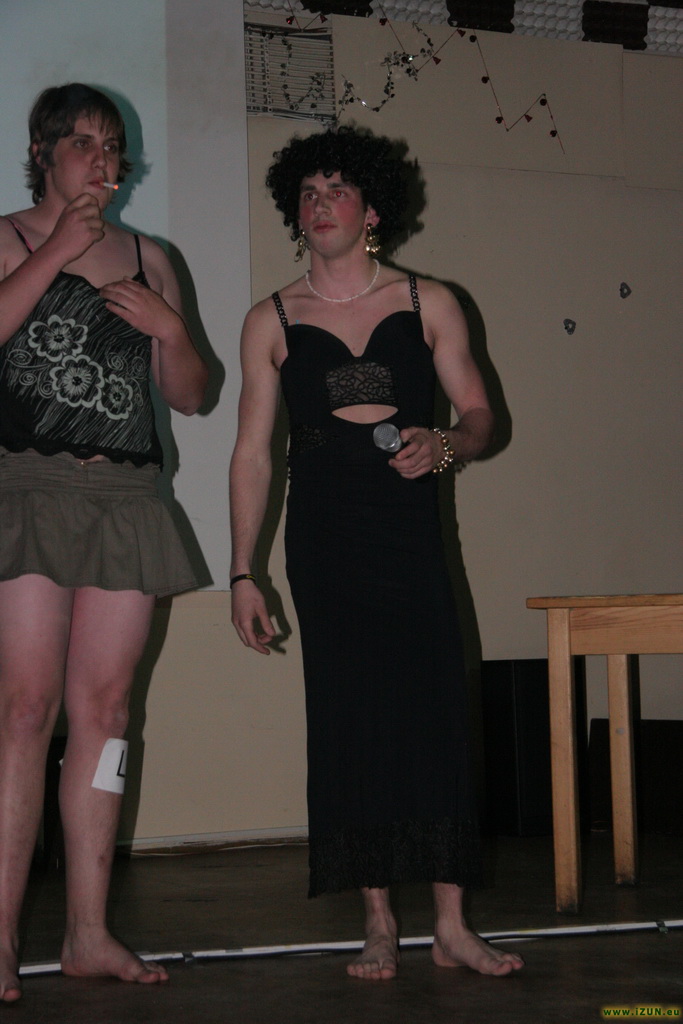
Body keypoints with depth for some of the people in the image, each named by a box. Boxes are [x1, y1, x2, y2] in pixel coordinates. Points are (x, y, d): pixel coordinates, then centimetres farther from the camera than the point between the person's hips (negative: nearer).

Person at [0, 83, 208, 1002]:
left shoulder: (147, 259, 20)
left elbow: (191, 395, 18)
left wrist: (168, 326, 1)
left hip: (126, 496, 4)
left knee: (104, 705, 2)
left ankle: (88, 932, 6)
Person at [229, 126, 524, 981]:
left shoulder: (428, 305, 7)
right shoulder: (271, 322, 7)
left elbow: (478, 414, 9)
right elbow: (252, 453, 6)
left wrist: (444, 444, -15)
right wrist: (243, 572, 2)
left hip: (412, 534, 0)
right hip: (323, 543, 0)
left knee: (434, 715, -6)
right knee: (349, 723, 0)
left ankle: (451, 925, 2)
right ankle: (377, 924, 9)